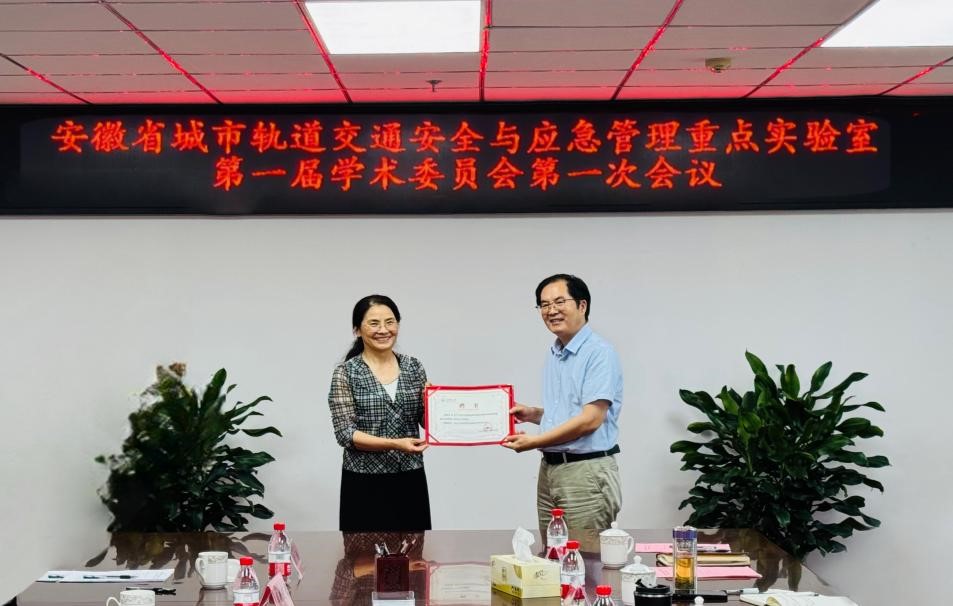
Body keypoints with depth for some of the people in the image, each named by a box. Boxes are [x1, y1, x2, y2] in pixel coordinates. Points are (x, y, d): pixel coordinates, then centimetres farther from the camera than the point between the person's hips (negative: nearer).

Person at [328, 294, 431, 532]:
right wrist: (394, 444, -22)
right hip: (366, 483, -3)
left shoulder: (414, 367, 6)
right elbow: (345, 433, -11)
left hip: (410, 479, 4)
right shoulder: (346, 372, -5)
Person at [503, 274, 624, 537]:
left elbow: (590, 419, -19)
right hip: (549, 470, 8)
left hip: (587, 472, -8)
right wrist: (533, 414, 6)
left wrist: (534, 441, -14)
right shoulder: (553, 356, 15)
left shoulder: (599, 353, -12)